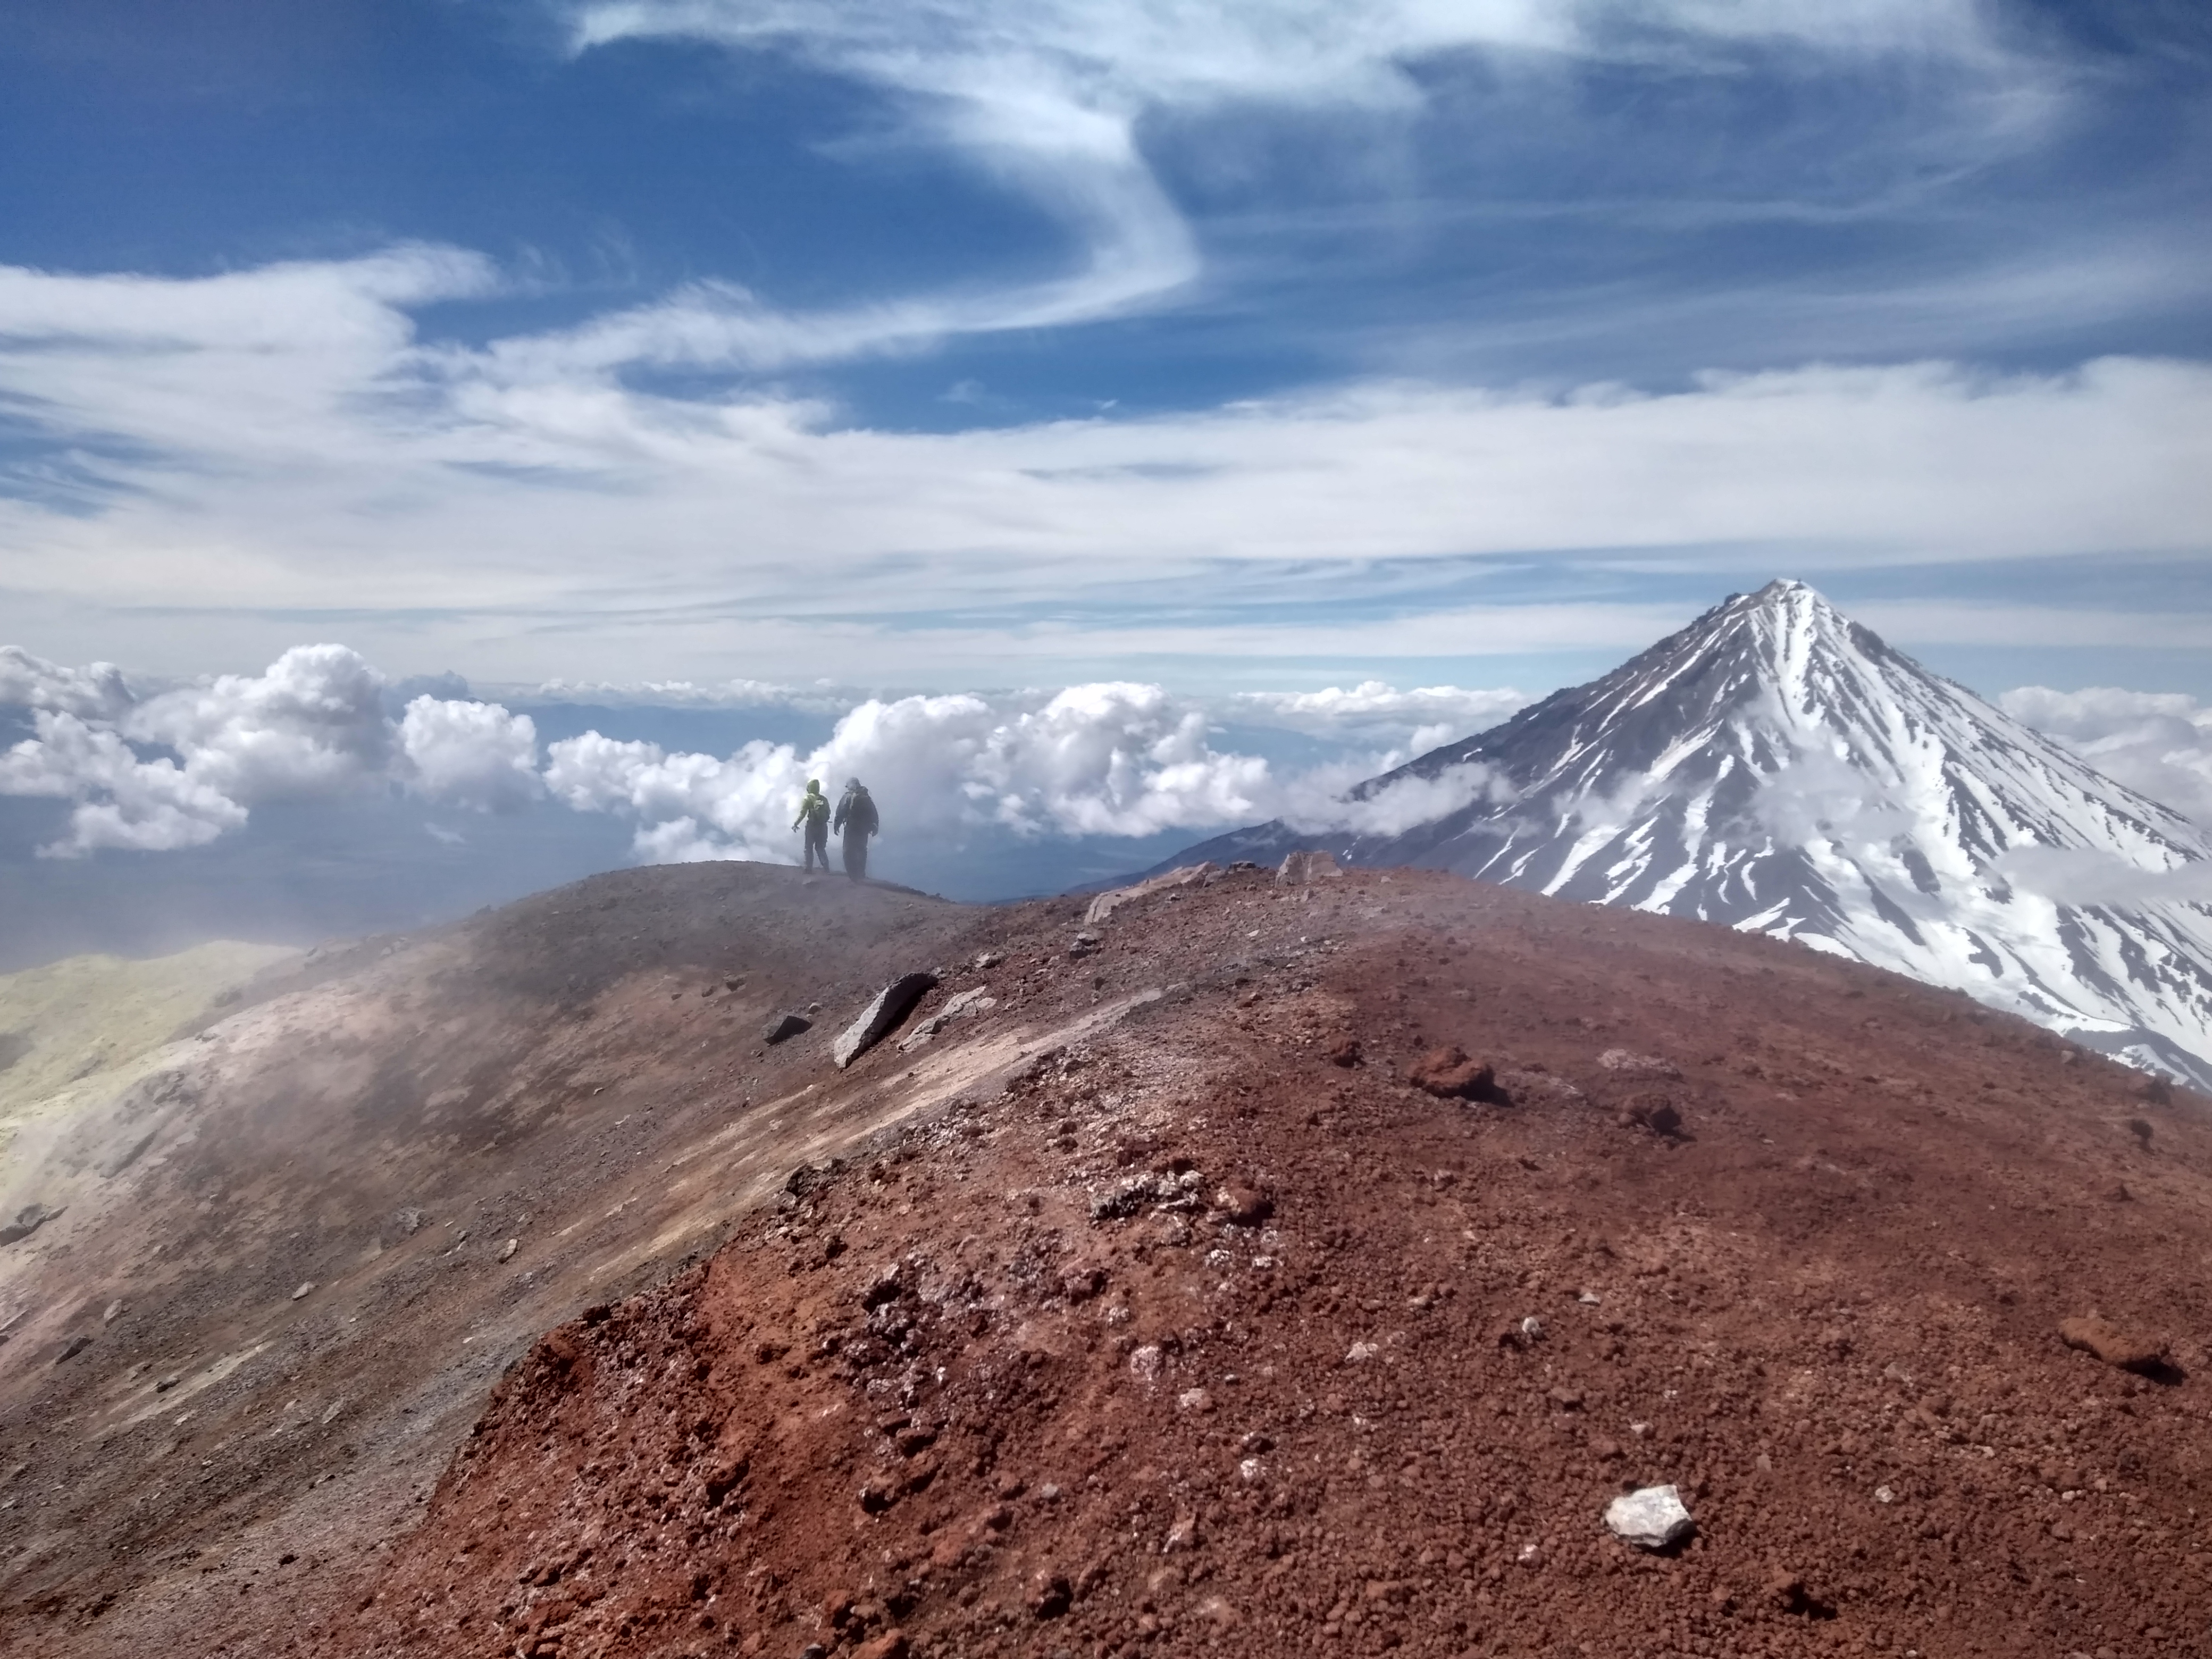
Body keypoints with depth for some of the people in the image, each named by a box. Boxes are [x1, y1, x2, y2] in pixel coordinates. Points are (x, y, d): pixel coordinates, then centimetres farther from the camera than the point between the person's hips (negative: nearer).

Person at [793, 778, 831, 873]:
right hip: (823, 826, 4)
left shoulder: (808, 798, -5)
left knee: (809, 848, 5)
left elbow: (803, 813, -10)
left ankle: (809, 869, 1)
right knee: (821, 848, 12)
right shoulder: (824, 799, 8)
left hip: (812, 825, -4)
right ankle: (826, 869, 1)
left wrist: (796, 823, -2)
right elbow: (828, 813, 9)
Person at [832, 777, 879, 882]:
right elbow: (874, 814, 10)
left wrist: (836, 825, -6)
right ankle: (861, 875, 16)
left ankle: (853, 875, -8)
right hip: (864, 829, 6)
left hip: (852, 828, -6)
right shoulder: (866, 797, 11)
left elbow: (841, 812, -12)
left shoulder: (848, 797, -6)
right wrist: (874, 827, 15)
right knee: (862, 851, 15)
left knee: (849, 851, -1)